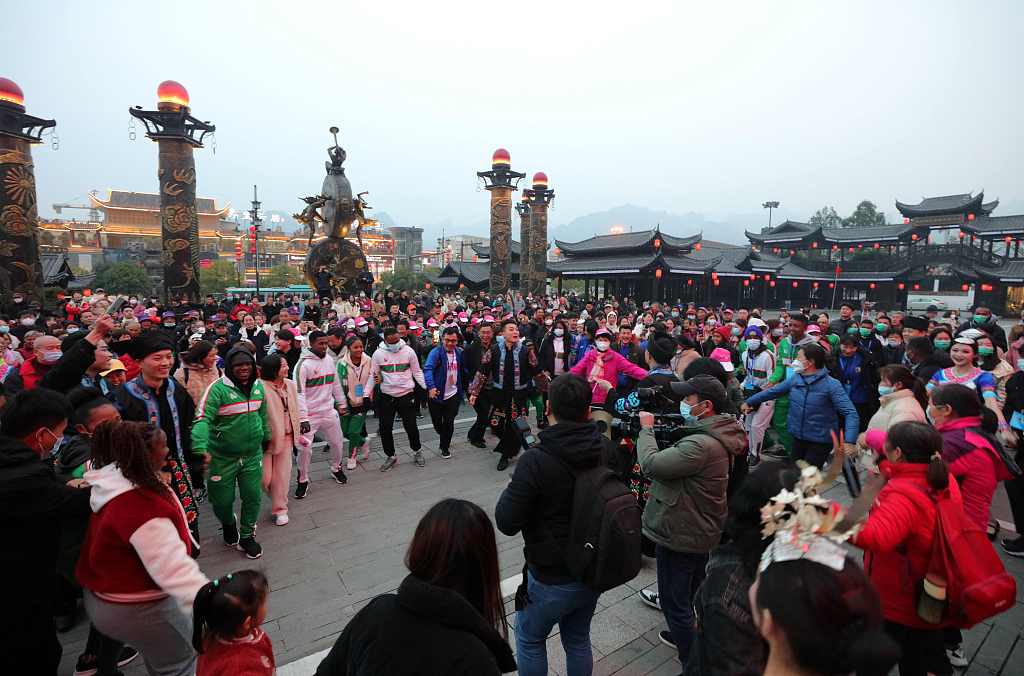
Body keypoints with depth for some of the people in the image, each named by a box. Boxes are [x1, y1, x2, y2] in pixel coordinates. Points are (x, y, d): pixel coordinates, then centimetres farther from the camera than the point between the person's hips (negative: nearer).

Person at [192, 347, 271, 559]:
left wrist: (266, 436, 22)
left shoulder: (258, 386, -1)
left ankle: (247, 536, 30)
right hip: (222, 457, -4)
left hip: (252, 454, 4)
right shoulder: (218, 388, -18)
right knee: (222, 500, 11)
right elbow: (202, 419, -27)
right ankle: (228, 525, 45)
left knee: (253, 497, 8)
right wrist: (200, 448, -40)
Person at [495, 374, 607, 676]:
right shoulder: (606, 450, -11)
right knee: (578, 640, 27)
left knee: (530, 640, 22)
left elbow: (506, 523, -22)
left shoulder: (536, 461, -28)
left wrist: (513, 489, -5)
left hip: (552, 580, -5)